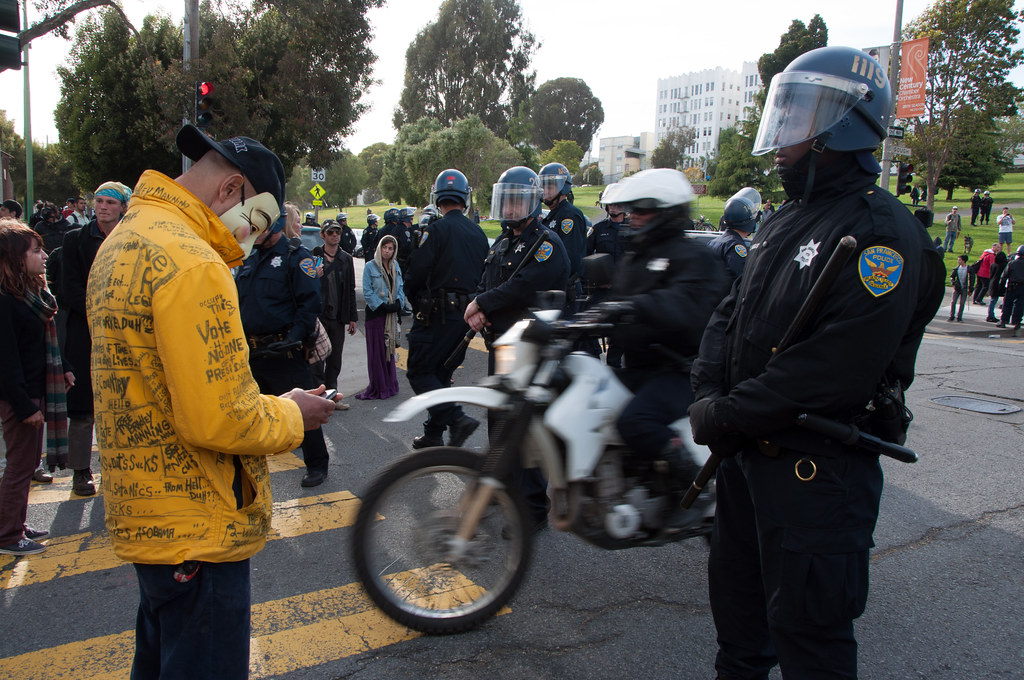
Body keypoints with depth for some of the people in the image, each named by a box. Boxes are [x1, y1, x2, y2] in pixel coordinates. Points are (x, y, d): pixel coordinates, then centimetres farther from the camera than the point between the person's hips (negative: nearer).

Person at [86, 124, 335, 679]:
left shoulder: (122, 242, 12)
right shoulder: (192, 263, -23)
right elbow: (218, 420, -28)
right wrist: (292, 415, -9)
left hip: (144, 512, 10)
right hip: (197, 529, -10)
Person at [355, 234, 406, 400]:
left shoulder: (395, 266, 10)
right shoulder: (370, 266, -7)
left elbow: (400, 287, 13)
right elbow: (367, 292, -10)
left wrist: (398, 303, -5)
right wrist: (382, 306, -16)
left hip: (391, 314, 5)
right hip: (375, 313, -5)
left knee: (389, 348, 12)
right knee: (376, 351, -2)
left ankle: (389, 385, 22)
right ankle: (378, 388, 6)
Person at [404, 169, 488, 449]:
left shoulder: (435, 230, -12)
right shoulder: (479, 233, 9)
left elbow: (415, 274, -13)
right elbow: (484, 276, 13)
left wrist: (416, 303, 5)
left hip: (437, 314, -7)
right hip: (466, 315, 7)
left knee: (419, 372, 1)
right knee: (441, 373, 17)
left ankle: (457, 418, -15)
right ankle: (433, 434, 23)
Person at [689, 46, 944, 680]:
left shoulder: (882, 234, -18)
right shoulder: (788, 219, 12)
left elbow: (835, 367, -27)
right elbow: (731, 314, 10)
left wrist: (729, 416, -20)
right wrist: (709, 394, -6)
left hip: (817, 467, -9)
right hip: (748, 452, 9)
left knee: (806, 627, 6)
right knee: (736, 595, 25)